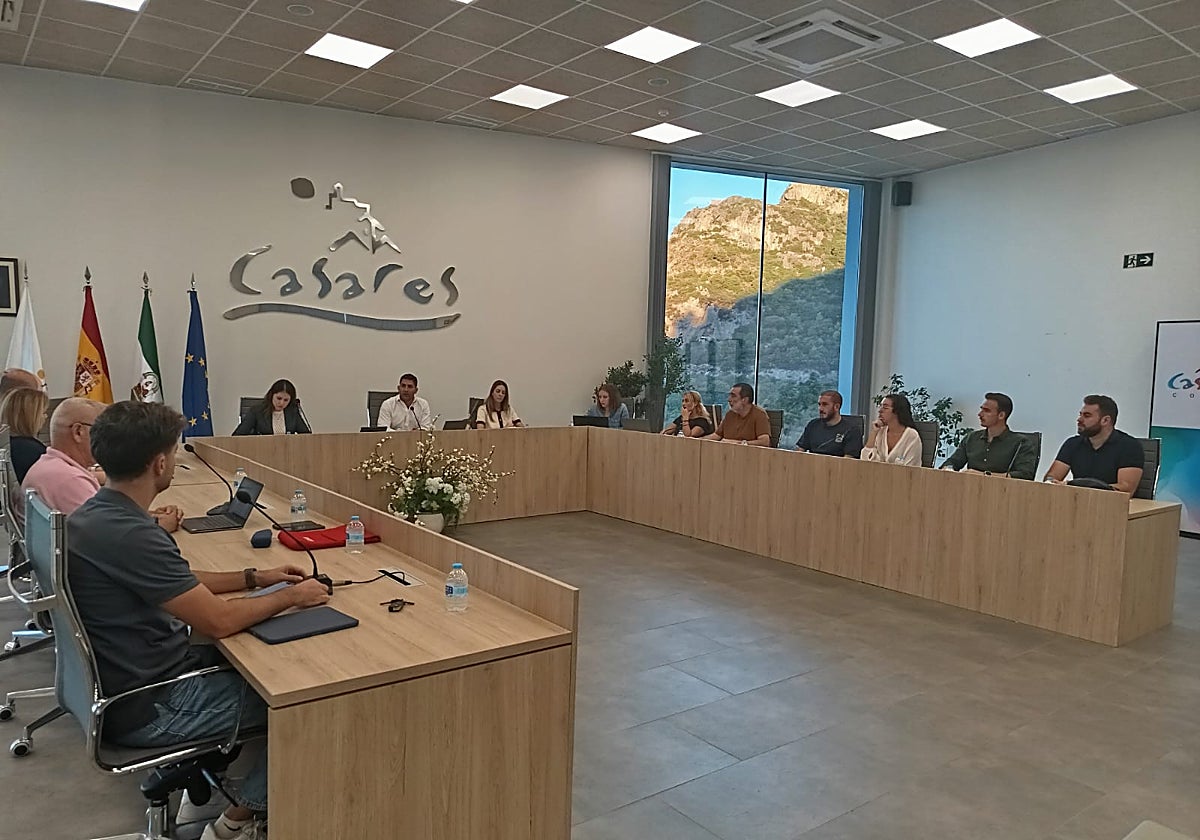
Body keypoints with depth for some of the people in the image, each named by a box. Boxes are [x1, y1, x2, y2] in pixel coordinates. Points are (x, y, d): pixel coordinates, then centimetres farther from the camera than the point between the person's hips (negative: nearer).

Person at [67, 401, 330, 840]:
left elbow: (177, 583, 14)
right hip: (145, 708, -10)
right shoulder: (128, 534, -30)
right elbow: (218, 620, -27)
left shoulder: (95, 513, 2)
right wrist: (290, 596, -11)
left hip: (125, 677, 10)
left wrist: (255, 578, 10)